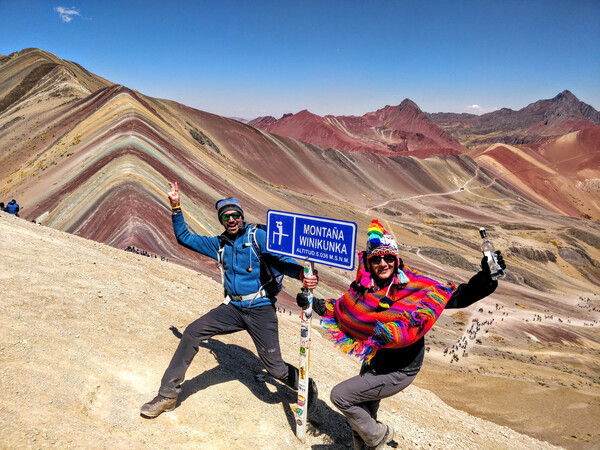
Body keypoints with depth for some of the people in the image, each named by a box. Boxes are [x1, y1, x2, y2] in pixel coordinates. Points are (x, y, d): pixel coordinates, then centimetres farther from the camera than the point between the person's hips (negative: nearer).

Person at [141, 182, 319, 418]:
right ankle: (168, 394, 1)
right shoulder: (219, 244, 13)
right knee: (192, 332, -12)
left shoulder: (258, 236, -1)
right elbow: (185, 237, 19)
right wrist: (176, 207, 10)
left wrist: (302, 273, -31)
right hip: (233, 309, 5)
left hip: (261, 310, -4)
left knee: (275, 367, -1)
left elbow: (281, 260, -10)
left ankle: (307, 386, 31)